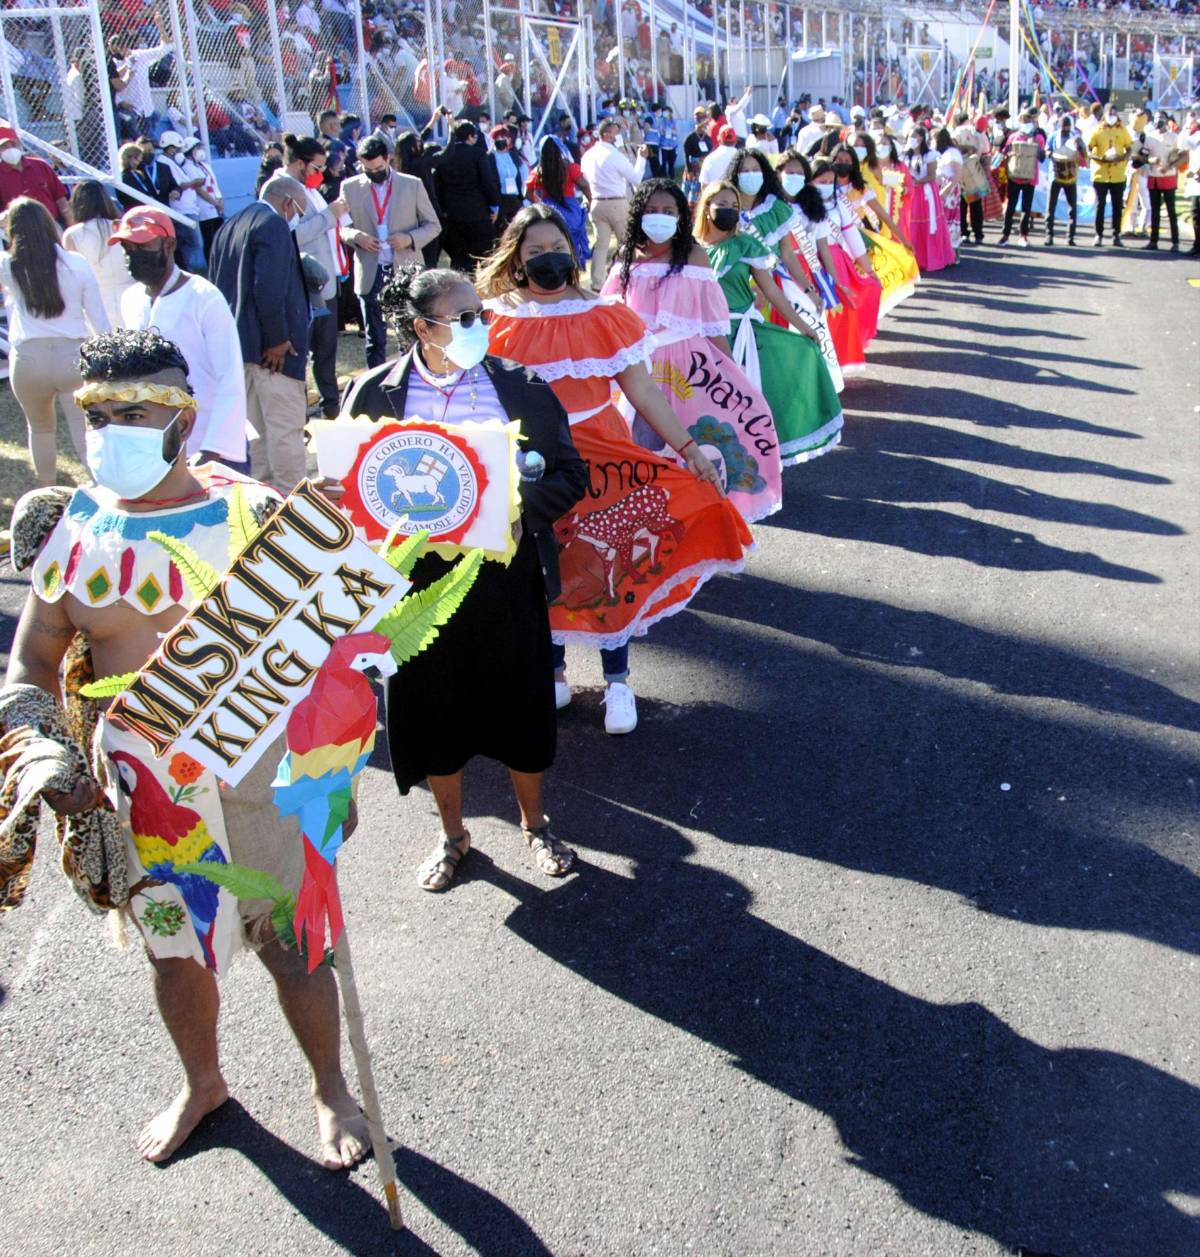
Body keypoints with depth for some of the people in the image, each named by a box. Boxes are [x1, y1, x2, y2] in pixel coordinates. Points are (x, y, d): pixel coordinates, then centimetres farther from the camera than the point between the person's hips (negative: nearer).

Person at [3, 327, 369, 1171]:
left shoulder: (251, 514, -12)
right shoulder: (71, 528, -4)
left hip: (255, 776, -3)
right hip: (138, 784, 3)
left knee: (291, 942, 11)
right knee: (174, 946, 21)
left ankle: (331, 1092, 37)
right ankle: (202, 1083, 49)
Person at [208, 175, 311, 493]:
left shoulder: (229, 227, 16)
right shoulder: (274, 225, -13)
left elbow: (217, 286, 17)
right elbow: (270, 288, -23)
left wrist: (229, 334, 18)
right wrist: (277, 339, -16)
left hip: (238, 342, 9)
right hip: (273, 347, -9)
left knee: (257, 428, 17)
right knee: (286, 427, -3)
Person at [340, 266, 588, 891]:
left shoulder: (519, 385, -3)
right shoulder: (375, 394, -3)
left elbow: (569, 475, -1)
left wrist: (519, 503, -19)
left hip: (506, 573, 0)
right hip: (419, 576, 0)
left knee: (520, 702, 12)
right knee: (434, 706, 13)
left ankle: (535, 824, 37)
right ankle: (451, 835, 36)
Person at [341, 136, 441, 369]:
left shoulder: (412, 185, 2)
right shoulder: (350, 187, 4)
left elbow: (433, 226, 6)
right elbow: (341, 227, 9)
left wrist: (410, 238, -13)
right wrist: (356, 236, -14)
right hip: (370, 274, 1)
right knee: (375, 339, 7)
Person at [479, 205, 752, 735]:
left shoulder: (604, 315, -2)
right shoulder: (496, 322, -3)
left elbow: (642, 390, -2)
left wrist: (686, 446, -7)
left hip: (600, 462, 0)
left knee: (609, 567, 4)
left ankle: (617, 681, 20)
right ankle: (553, 673, 31)